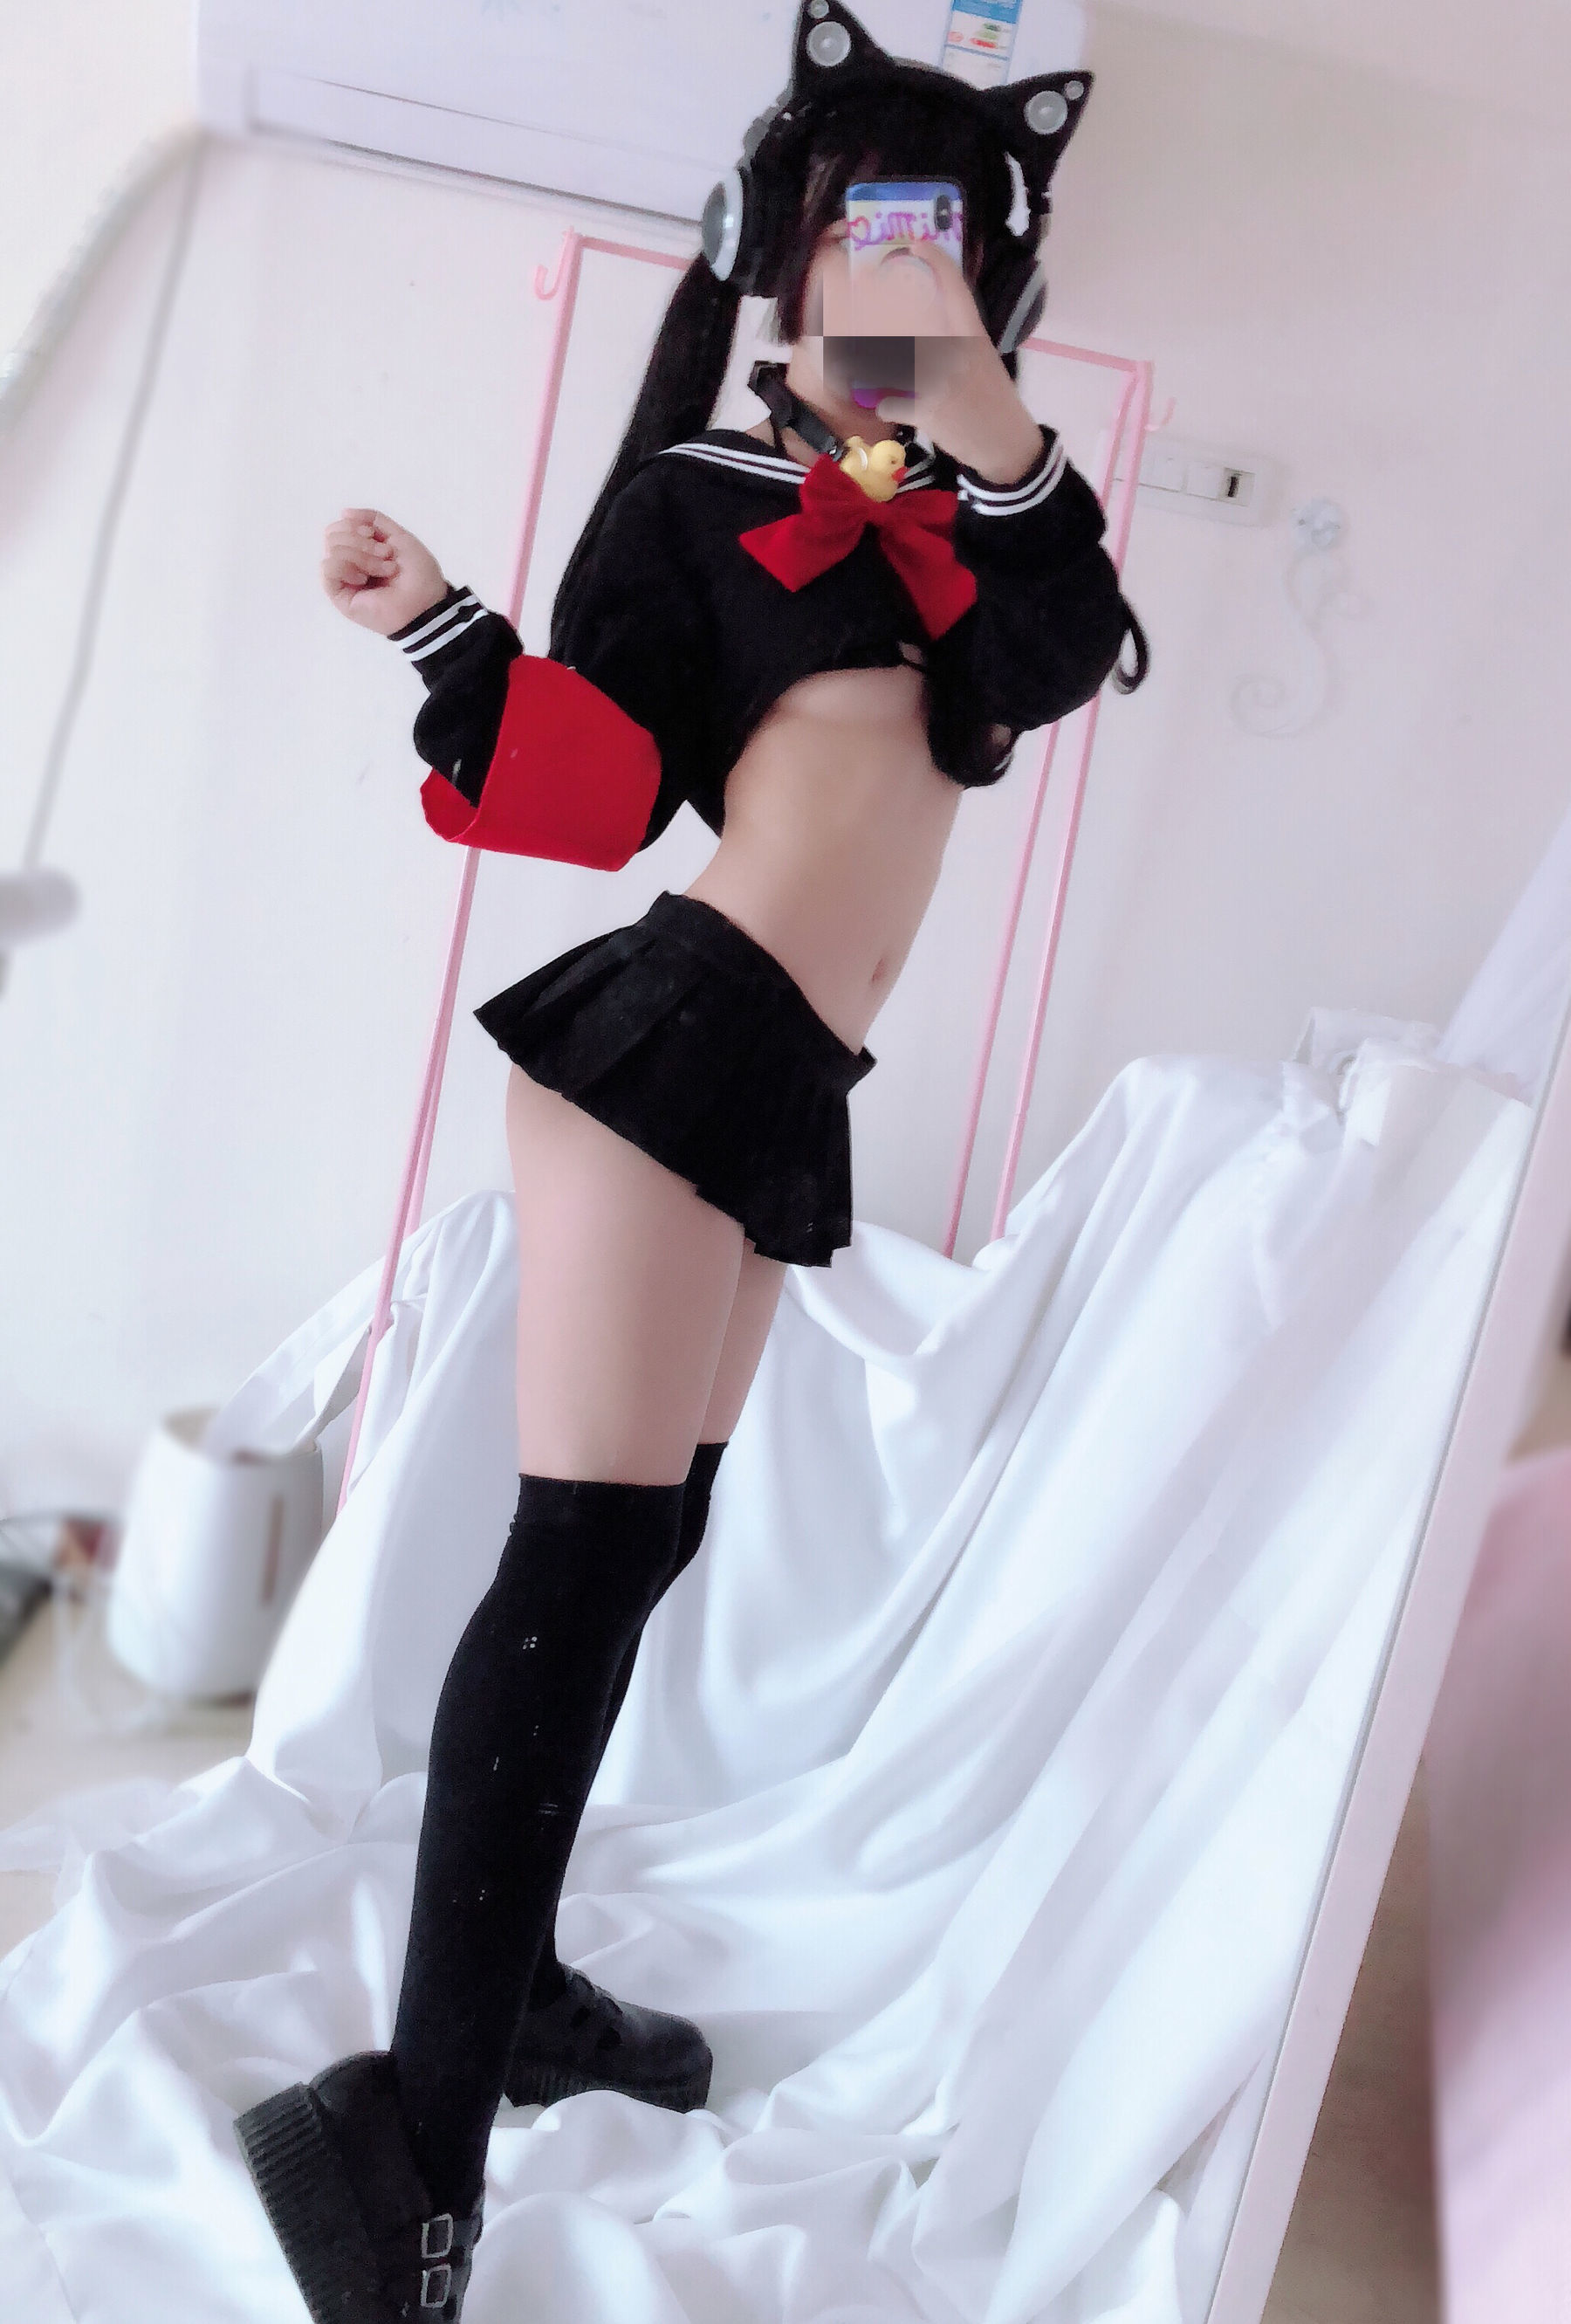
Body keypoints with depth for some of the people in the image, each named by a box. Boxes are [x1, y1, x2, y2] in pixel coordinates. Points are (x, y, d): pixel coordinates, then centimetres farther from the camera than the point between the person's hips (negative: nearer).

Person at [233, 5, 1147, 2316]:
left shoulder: (967, 517, 19)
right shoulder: (695, 490, 3)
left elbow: (1066, 658, -2)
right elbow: (587, 784, -3)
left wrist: (975, 395, -14)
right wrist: (442, 629, -18)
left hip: (783, 1094, 7)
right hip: (673, 1033, -7)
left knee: (642, 1537, 11)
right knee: (587, 1547, -14)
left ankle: (506, 1984, 25)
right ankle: (418, 2122, -10)